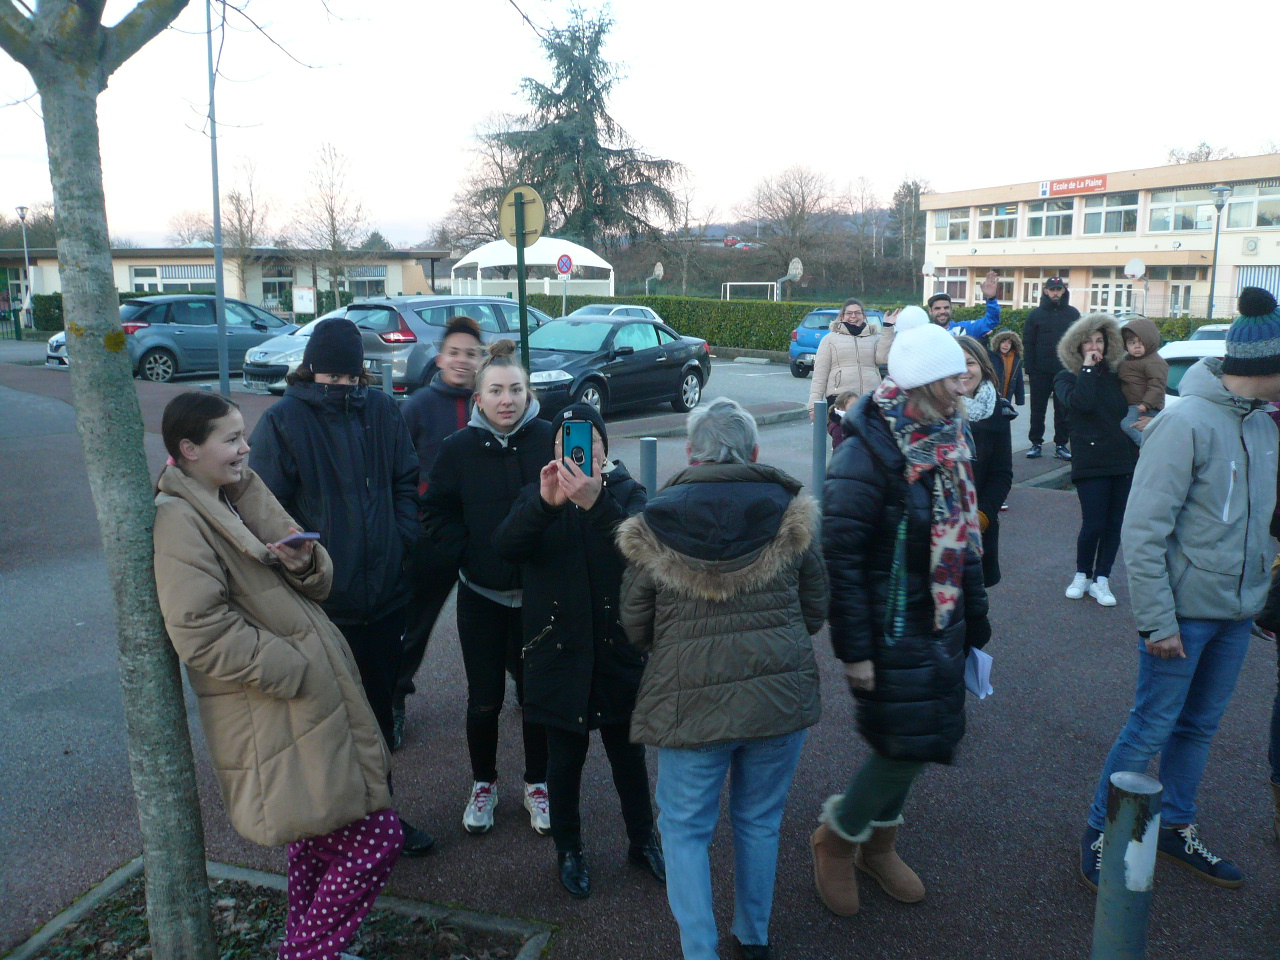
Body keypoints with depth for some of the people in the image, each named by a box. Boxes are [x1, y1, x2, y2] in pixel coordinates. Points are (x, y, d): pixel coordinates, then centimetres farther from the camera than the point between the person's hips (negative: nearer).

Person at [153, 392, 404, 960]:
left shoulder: (239, 495, 12)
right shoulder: (180, 519, -16)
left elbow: (318, 583, 11)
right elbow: (201, 635, -23)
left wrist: (304, 563, -12)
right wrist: (298, 672, -19)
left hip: (309, 696, 9)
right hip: (276, 717, -9)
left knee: (318, 837, 22)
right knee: (375, 837, -6)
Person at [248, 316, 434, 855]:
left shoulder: (382, 411, 4)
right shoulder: (283, 421, -7)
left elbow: (406, 482, 11)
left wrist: (401, 542, -1)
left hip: (384, 593, 4)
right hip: (318, 602, -4)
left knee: (379, 709, 17)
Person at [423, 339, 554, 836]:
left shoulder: (550, 440, -8)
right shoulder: (458, 448, -5)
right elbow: (436, 513, 2)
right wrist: (468, 556, -7)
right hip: (481, 594, 0)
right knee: (484, 699, 9)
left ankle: (537, 784, 32)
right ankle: (483, 784, 32)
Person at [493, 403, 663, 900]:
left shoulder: (625, 492, -4)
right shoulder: (539, 495, -1)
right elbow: (506, 544, -19)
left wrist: (596, 503, -42)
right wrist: (544, 503, -38)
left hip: (617, 649, 0)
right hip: (559, 649, 0)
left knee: (628, 751, 14)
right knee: (565, 756, 12)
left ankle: (643, 840, 37)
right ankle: (569, 850, 34)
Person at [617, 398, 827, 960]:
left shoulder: (652, 527, -8)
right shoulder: (789, 515, -4)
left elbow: (635, 628, 0)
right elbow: (816, 612, 5)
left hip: (692, 702, -2)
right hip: (781, 698, 3)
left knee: (685, 829, 15)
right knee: (760, 820, 21)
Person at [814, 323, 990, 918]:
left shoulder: (948, 441, 4)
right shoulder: (867, 455, -21)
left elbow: (963, 538, 12)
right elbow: (840, 559, -21)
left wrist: (974, 617, 14)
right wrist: (854, 650, -19)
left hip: (941, 622, 8)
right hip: (892, 629, -8)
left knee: (910, 741, 17)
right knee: (907, 742, -3)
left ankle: (879, 842, 39)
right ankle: (837, 836, 23)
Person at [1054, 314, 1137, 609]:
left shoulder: (1114, 376, 13)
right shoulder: (1067, 378, 0)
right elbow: (1080, 402, -21)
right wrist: (1088, 368, -14)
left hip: (1124, 460, 5)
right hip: (1091, 461, -5)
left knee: (1114, 525, 6)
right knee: (1093, 525, -6)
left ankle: (1101, 581, 17)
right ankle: (1082, 576, 16)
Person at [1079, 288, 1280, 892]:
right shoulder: (1187, 423, -19)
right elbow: (1144, 531, -19)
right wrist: (1157, 622, -19)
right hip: (1186, 608, -7)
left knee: (1200, 726, 18)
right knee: (1152, 728, 3)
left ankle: (1175, 828, 34)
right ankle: (1100, 833, 19)